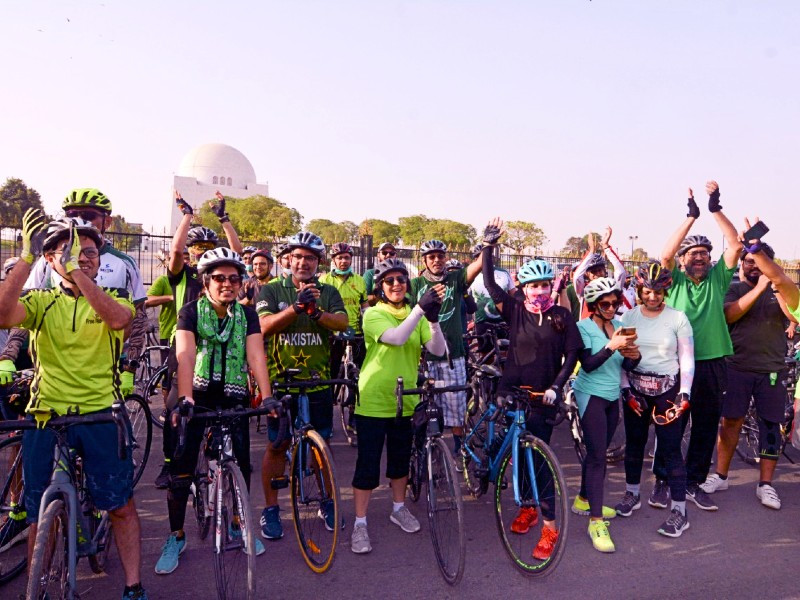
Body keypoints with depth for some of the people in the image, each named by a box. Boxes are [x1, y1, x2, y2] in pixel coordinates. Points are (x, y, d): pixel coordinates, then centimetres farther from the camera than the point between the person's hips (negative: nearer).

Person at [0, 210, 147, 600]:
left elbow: (117, 319, -22)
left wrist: (75, 270, -28)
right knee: (41, 516, 12)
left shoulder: (113, 300, 4)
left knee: (121, 507, 5)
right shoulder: (41, 302, 6)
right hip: (45, 417, 1)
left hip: (101, 415, -1)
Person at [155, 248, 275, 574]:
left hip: (233, 396, 2)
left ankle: (238, 525, 29)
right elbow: (185, 354, -21)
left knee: (242, 467, 5)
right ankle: (176, 536, 18)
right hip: (198, 395, -2)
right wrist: (184, 399, -36)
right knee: (181, 469, -1)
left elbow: (256, 354, -12)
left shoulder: (247, 314, 0)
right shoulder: (191, 311, -7)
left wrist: (267, 396, -26)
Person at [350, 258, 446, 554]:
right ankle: (360, 523, 15)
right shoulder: (373, 314, -10)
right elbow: (396, 338, -29)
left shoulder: (415, 314, 4)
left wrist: (433, 318, -25)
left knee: (401, 459, 19)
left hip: (405, 401, 5)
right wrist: (421, 308, -35)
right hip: (373, 401, -5)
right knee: (368, 463, 1)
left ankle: (399, 508, 39)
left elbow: (438, 349, -9)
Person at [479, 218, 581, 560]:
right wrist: (488, 246, -10)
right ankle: (527, 506, 31)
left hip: (543, 395, -2)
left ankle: (549, 524, 6)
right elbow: (490, 285, -6)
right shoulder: (514, 310, 1)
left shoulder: (561, 316, -1)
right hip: (512, 390, 2)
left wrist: (556, 386, -12)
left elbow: (572, 354, -1)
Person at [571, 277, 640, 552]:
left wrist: (634, 356, -17)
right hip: (591, 395, -6)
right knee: (597, 455, -9)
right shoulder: (584, 327, -10)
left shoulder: (619, 325, 6)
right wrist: (612, 346, -32)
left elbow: (626, 366, 5)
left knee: (597, 452, 15)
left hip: (612, 396, 6)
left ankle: (584, 500, 33)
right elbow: (588, 364, -21)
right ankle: (596, 521, -6)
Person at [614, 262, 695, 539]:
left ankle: (679, 509, 6)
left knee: (670, 448, -3)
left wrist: (684, 394, -10)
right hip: (635, 389, 3)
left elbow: (687, 359, -2)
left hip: (668, 389, -2)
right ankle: (632, 494, 32)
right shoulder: (628, 316, 1)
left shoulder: (677, 318, -4)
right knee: (634, 443, 14)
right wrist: (626, 390, -5)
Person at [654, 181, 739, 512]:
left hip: (712, 365, 3)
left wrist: (716, 209, -13)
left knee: (706, 428, 11)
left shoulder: (717, 278, 7)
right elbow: (665, 254, -18)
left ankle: (693, 483, 24)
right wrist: (691, 216, -20)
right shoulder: (674, 280, 0)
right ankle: (663, 481, 18)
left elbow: (735, 246, -5)